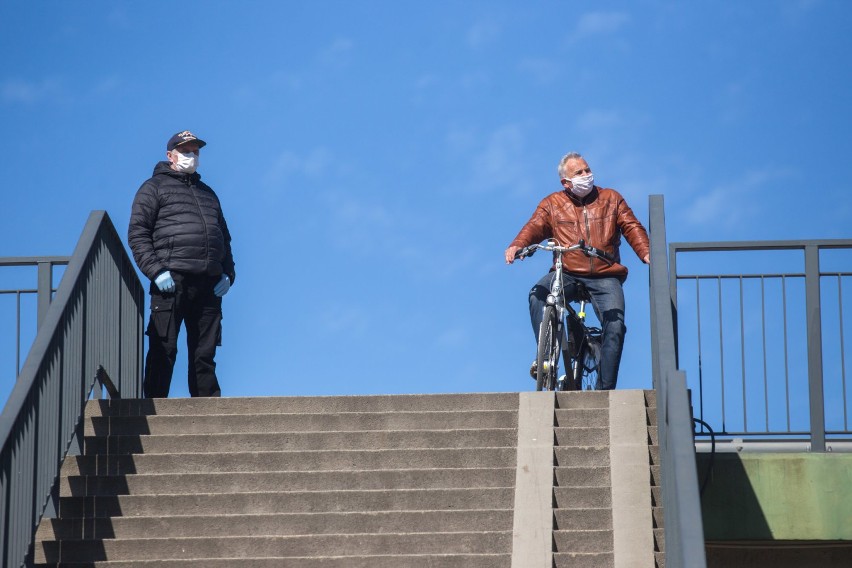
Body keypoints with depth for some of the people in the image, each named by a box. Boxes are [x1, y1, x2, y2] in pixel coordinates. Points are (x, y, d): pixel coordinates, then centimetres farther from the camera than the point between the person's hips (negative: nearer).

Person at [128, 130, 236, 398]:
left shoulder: (207, 193, 29)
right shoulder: (155, 187, 11)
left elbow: (224, 237, 28)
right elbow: (137, 234, 0)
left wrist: (228, 273, 10)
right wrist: (156, 271, -13)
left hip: (208, 285, 5)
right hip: (171, 281, -5)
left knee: (204, 355, 4)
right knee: (163, 350, -9)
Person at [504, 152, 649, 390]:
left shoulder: (611, 199, 15)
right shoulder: (552, 204, 13)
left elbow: (632, 227, 8)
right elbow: (534, 227, -1)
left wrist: (646, 253, -11)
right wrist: (517, 245, -23)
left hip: (605, 276, 0)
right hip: (567, 274, 0)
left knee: (615, 326, -19)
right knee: (538, 294, -31)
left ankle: (605, 390, -13)